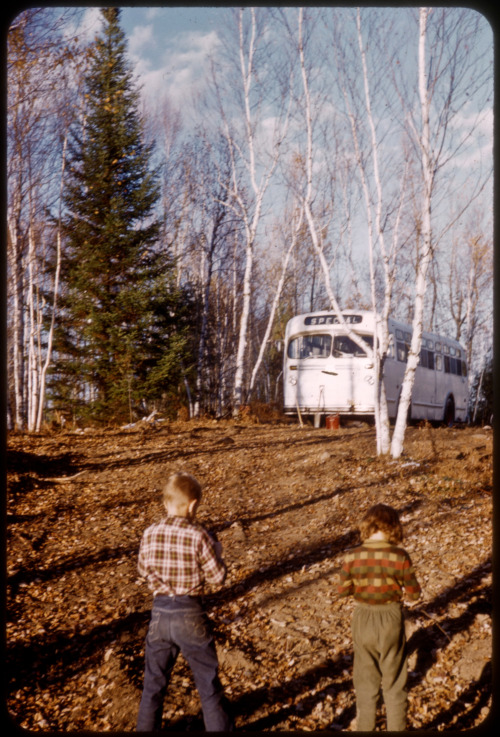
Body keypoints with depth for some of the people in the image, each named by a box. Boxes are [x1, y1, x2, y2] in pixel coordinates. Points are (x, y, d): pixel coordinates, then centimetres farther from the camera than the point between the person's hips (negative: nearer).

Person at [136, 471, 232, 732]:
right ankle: (219, 728, 23)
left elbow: (143, 569, 9)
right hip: (190, 615, -3)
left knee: (154, 682, 19)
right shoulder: (198, 536, -17)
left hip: (160, 613, 3)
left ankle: (146, 728, 30)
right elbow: (217, 576, -10)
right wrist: (216, 552, 7)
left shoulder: (150, 534, -6)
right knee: (208, 681, 13)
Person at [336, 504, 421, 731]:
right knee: (394, 682, 17)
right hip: (390, 620, -1)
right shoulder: (400, 557, -18)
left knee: (366, 681, 20)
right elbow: (415, 594, -9)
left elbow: (342, 589, -4)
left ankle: (365, 728, 31)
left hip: (363, 621, 1)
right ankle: (396, 729, 28)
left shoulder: (352, 556, -15)